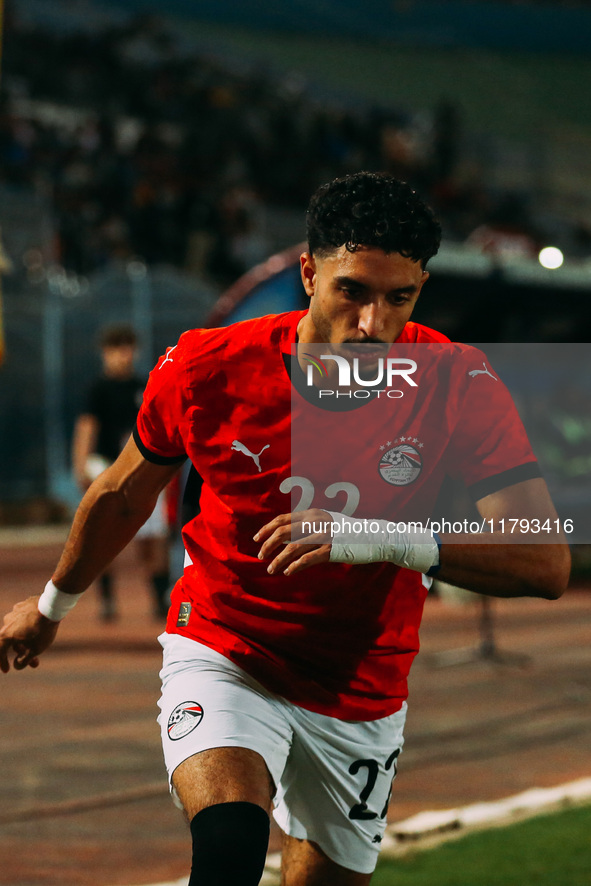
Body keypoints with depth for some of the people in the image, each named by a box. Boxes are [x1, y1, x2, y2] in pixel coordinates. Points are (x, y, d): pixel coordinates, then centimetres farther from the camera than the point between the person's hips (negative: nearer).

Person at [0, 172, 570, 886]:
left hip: (362, 695, 2)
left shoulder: (456, 386, -19)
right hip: (222, 657, -2)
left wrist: (393, 540, -43)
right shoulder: (207, 368, -17)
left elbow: (547, 563, -28)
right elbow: (124, 495, 5)